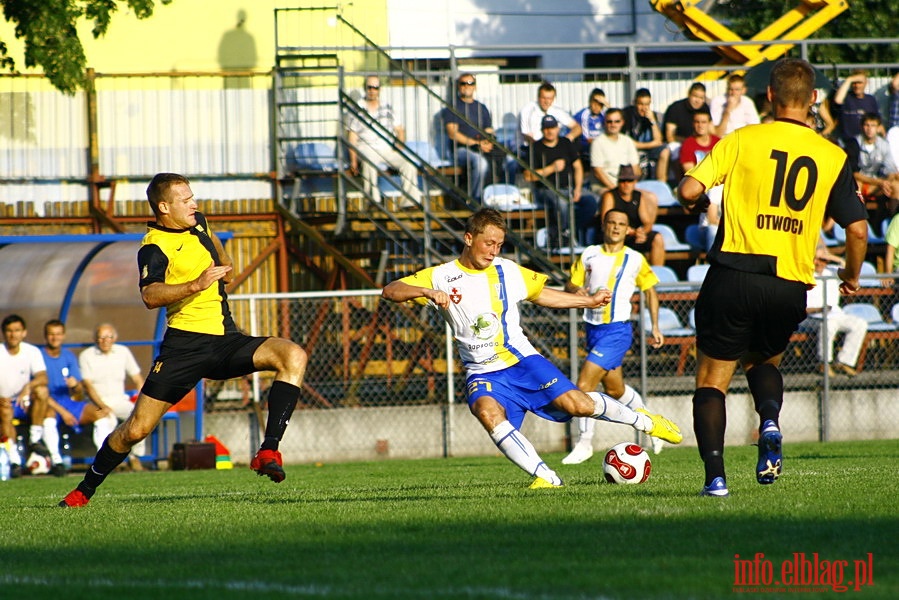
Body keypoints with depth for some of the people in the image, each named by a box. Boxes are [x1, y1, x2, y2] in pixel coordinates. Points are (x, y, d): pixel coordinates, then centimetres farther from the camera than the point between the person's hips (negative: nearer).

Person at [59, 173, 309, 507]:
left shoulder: (196, 223, 13)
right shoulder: (154, 247, -11)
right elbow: (150, 295, -32)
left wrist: (225, 264, 33)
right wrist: (195, 285, -41)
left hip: (225, 340, 6)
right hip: (185, 344, -6)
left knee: (294, 357, -19)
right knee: (138, 428, -6)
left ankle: (269, 452, -24)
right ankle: (84, 492, 16)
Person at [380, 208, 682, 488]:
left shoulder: (508, 271, 3)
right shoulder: (440, 277, -6)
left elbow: (541, 293, 21)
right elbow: (389, 291, -14)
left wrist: (590, 301, 18)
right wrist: (426, 291, -33)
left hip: (521, 360, 1)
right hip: (483, 372, -1)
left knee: (577, 404, -14)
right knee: (486, 411, -34)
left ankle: (643, 420, 13)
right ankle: (545, 476, -28)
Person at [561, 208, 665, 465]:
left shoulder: (635, 260, 1)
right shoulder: (589, 255, 8)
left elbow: (650, 290, 12)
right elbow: (570, 284, 9)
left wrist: (655, 326, 9)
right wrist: (576, 290, -15)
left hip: (617, 330, -5)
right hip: (593, 328, 5)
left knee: (584, 384, -16)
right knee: (614, 389, 16)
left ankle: (584, 443, -8)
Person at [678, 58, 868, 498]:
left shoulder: (742, 140, -1)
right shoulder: (833, 157, 4)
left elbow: (689, 190, -8)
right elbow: (857, 229, 3)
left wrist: (693, 202, 16)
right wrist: (851, 277, 22)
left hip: (734, 275, -2)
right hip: (791, 287, 2)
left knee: (712, 379, 9)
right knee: (763, 360, 28)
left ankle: (714, 475, -7)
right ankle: (770, 421, -3)